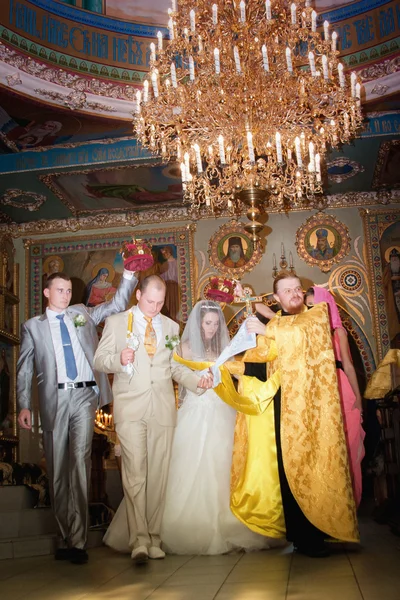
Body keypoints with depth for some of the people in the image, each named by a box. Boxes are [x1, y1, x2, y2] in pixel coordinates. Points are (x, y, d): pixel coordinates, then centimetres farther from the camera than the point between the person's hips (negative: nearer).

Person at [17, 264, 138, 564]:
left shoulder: (83, 314, 16)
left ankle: (78, 540, -9)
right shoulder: (33, 326, 11)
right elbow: (24, 369, 9)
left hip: (84, 396, 0)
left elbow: (117, 304, 15)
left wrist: (129, 275, 2)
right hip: (54, 398, 0)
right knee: (57, 469, 5)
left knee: (80, 461, -12)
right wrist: (24, 406, -1)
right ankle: (68, 537, 17)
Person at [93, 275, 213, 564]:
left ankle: (154, 539, 12)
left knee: (158, 475, 3)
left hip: (163, 409, 3)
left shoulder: (171, 327, 17)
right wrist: (119, 359, -15)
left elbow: (177, 366, 17)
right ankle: (139, 540, -7)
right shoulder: (116, 322, 9)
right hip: (130, 408, -2)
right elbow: (100, 360, 6)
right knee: (135, 474, -11)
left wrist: (198, 381, -1)